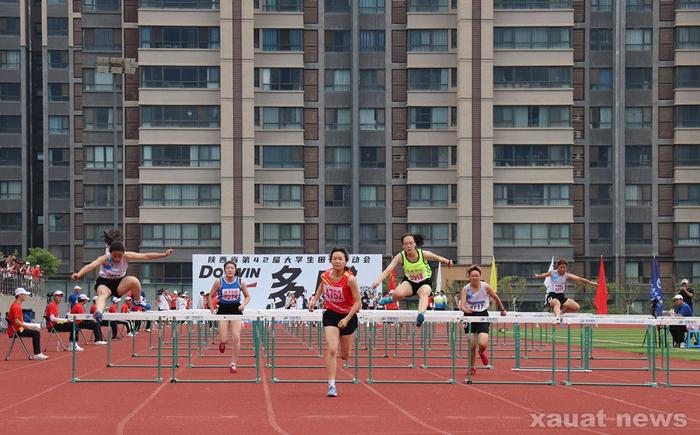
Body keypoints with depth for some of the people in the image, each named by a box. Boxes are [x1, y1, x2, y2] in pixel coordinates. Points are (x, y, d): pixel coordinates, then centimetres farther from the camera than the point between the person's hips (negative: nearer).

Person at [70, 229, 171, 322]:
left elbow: (146, 256, -17)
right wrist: (78, 274, -59)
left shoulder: (127, 256, -17)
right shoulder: (105, 259, -26)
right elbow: (90, 266, -41)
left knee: (134, 281, -26)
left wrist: (163, 254, -23)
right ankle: (98, 312, -63)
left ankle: (137, 302, -2)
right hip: (104, 283, -3)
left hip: (120, 283, 3)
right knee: (103, 293, -38)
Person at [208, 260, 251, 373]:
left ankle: (233, 364, 0)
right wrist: (212, 310, -2)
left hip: (236, 310, 1)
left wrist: (243, 304, -11)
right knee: (224, 339, -9)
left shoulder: (240, 282, -5)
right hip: (223, 310, -1)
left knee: (236, 338, -10)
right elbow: (210, 296, 4)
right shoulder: (219, 282, -8)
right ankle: (222, 342, 31)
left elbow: (248, 296, 8)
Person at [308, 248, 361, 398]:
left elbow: (358, 302, -19)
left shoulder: (350, 279, -22)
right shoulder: (325, 275, -10)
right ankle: (331, 385, -15)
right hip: (331, 315, 1)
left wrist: (347, 319, -27)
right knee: (331, 350, -18)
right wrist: (314, 299, 8)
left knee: (345, 356, 13)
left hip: (348, 316, -1)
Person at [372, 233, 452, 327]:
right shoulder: (400, 257, -20)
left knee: (424, 294, -37)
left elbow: (438, 258, -1)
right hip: (409, 282, 1)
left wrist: (448, 262, 18)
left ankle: (420, 314, -65)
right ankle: (390, 298, 6)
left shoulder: (424, 254, -21)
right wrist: (378, 281, -46)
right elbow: (388, 270, -29)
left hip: (425, 282, -1)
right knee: (398, 294, -31)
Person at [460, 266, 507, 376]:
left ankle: (481, 353, 22)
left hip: (483, 316, 0)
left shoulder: (486, 287, -8)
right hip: (470, 316, 0)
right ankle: (472, 367, 22)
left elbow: (496, 298, 9)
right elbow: (462, 305, -20)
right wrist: (465, 309, -42)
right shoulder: (465, 289, -10)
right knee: (472, 346, -2)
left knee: (483, 344, -17)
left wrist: (502, 309, 20)